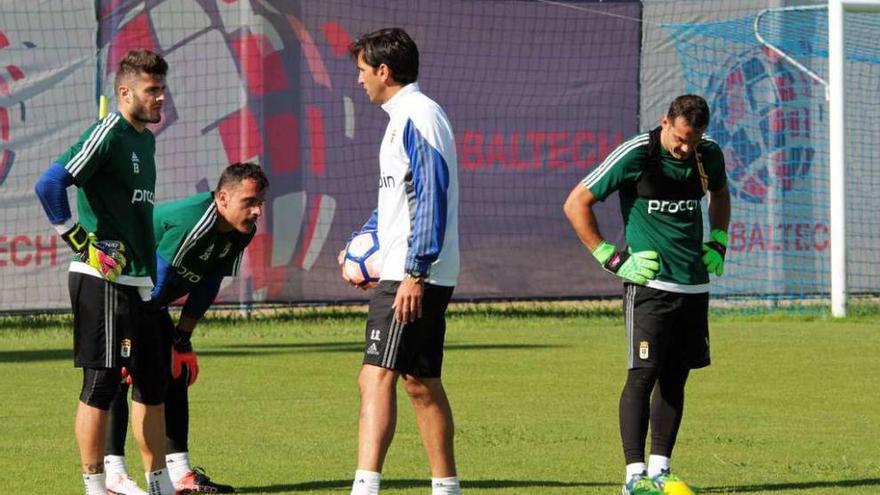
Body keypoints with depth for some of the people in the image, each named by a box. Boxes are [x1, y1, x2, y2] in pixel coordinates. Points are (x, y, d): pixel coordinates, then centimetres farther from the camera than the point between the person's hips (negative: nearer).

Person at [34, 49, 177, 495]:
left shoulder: (146, 139, 16)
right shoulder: (105, 135, -11)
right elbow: (49, 185, -21)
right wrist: (80, 242, -17)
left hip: (140, 282, 9)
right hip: (103, 279, -9)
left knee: (152, 382, 12)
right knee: (102, 382, -5)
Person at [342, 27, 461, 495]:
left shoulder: (417, 117, -13)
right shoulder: (404, 116, 18)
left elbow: (432, 199, -21)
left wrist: (415, 272, -25)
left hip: (414, 278, -10)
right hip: (403, 275, 10)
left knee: (378, 375, -17)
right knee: (420, 381, 14)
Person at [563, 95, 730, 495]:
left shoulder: (709, 156, 6)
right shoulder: (635, 155, -11)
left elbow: (720, 193, 30)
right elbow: (576, 203, -7)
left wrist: (717, 244, 17)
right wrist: (610, 257, -8)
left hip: (694, 284, 6)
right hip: (649, 283, -6)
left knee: (675, 377, 6)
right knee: (643, 374, -11)